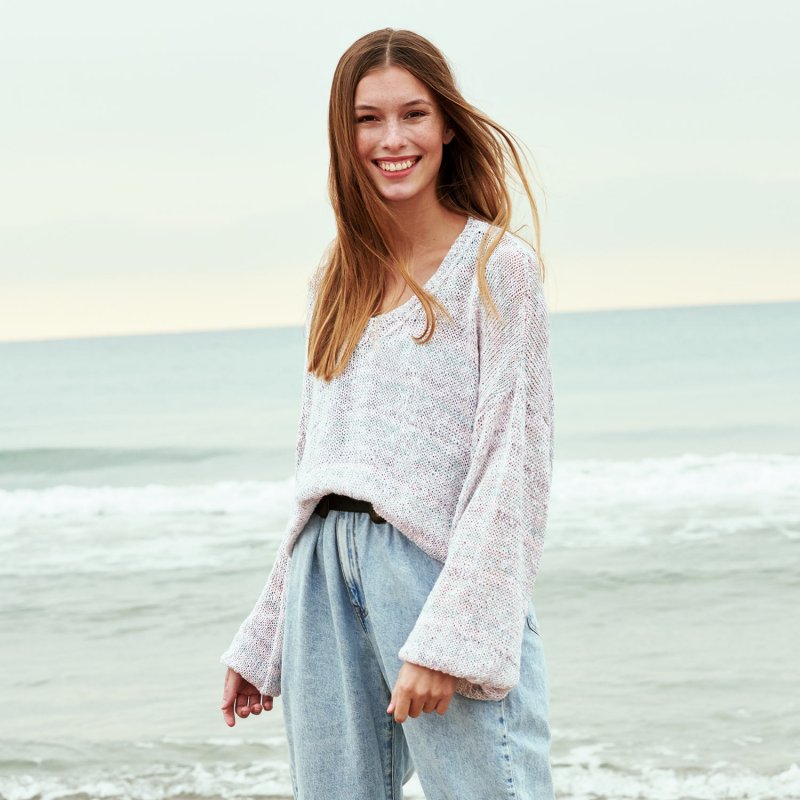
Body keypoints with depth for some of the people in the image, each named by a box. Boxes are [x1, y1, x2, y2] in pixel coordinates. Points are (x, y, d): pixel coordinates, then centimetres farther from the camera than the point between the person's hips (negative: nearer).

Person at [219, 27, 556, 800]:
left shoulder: (497, 266, -3)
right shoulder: (338, 280, 16)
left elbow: (511, 468, -10)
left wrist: (448, 638, -18)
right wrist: (262, 645, 18)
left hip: (440, 568, -6)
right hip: (326, 582, 6)